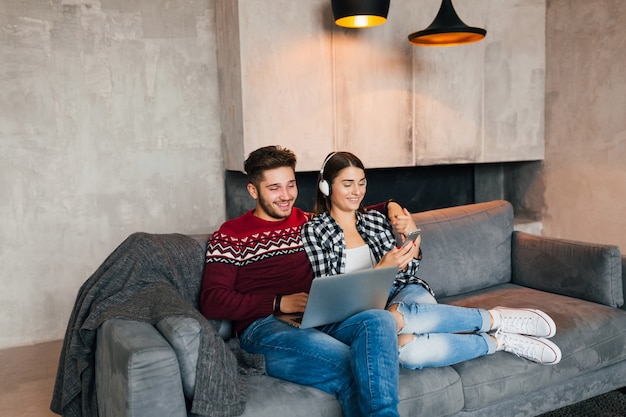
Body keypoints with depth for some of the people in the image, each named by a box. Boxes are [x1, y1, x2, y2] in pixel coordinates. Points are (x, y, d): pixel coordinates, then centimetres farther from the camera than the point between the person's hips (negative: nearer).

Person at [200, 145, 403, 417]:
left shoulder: (308, 223, 20)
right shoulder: (231, 236, 7)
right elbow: (211, 302, -3)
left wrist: (390, 206, 18)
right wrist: (280, 303, -11)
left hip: (318, 320, 5)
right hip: (263, 327, -4)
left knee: (379, 320, -28)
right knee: (348, 364, -32)